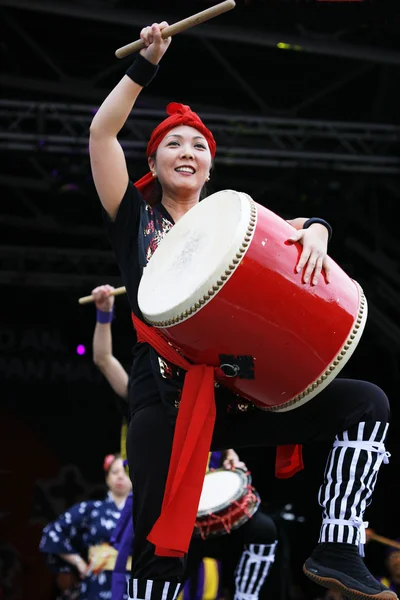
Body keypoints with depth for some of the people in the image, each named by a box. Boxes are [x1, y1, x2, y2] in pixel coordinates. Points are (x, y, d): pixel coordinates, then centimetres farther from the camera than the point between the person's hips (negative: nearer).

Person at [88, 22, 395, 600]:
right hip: (165, 391, -3)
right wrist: (146, 63, -4)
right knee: (158, 551, -11)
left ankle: (337, 550, -17)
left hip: (240, 389, 3)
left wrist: (314, 229, -20)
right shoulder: (136, 219, 12)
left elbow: (294, 229, 4)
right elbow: (102, 133, 0)